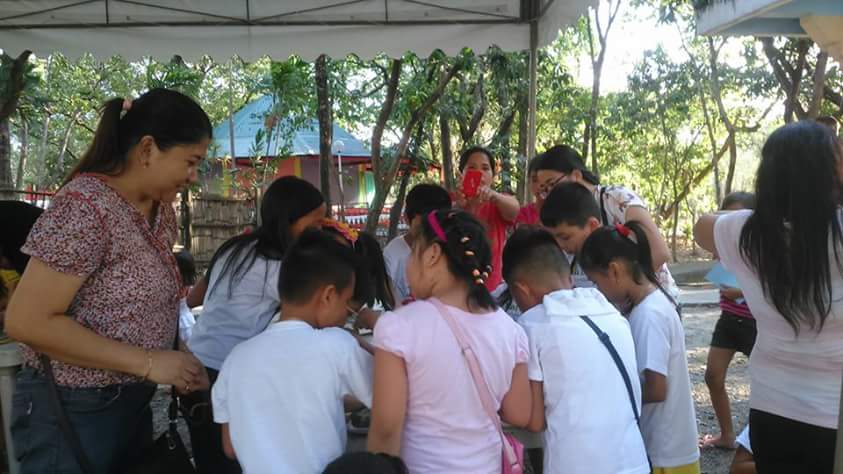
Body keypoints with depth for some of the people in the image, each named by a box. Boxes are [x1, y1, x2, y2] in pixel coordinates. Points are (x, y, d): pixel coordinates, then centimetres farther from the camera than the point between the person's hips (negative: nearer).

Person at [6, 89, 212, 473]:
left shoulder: (162, 210, 4)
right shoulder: (86, 206, -21)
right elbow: (27, 321, -23)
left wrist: (181, 365, -3)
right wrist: (148, 363, -22)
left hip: (134, 403, 8)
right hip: (72, 411, -8)